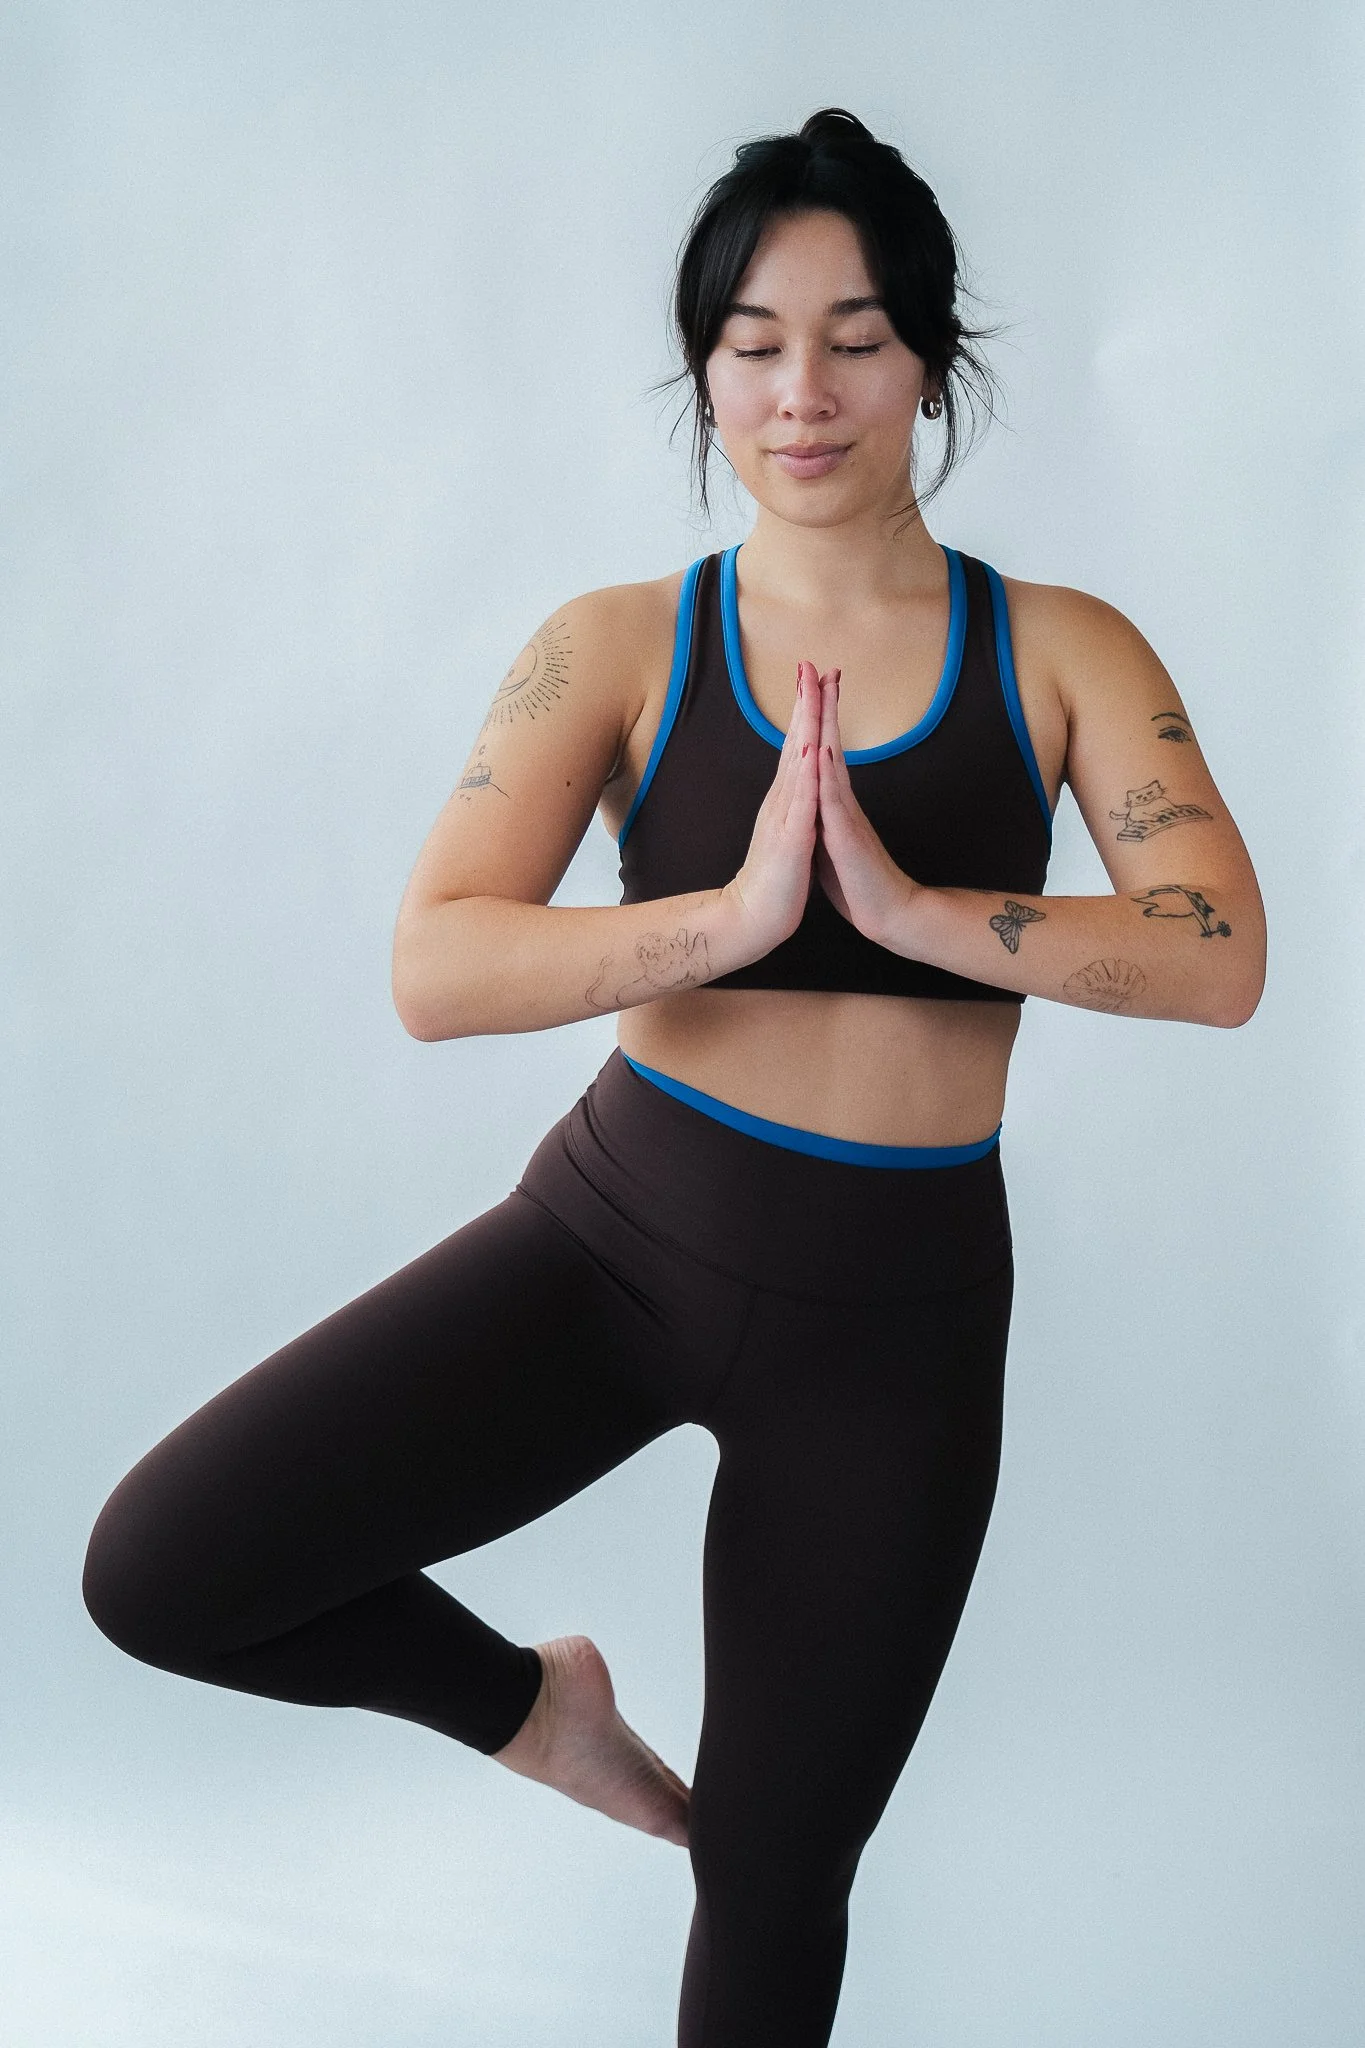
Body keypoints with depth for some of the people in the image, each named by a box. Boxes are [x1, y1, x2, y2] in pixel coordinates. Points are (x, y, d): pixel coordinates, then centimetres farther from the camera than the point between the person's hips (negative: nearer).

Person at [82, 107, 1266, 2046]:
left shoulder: (1061, 651, -1)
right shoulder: (620, 648, -3)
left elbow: (1220, 955, -13)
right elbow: (433, 969, -14)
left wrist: (913, 908, -24)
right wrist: (735, 913, -26)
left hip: (894, 1313, 0)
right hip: (622, 1230, 0)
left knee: (775, 1876, 12)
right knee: (160, 1568, -15)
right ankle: (534, 1702, 14)